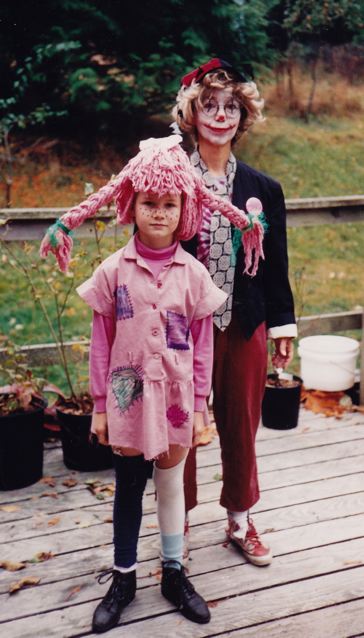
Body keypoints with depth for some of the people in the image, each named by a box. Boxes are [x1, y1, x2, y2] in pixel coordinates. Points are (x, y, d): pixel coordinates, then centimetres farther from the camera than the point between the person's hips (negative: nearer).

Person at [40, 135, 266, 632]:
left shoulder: (194, 274, -4)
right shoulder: (113, 271, -6)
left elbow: (202, 345, 0)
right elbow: (100, 344, -2)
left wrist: (200, 406, 0)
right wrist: (99, 406, -1)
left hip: (176, 399, 1)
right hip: (128, 399, 0)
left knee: (171, 484, 15)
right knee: (128, 488, 12)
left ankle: (174, 573, 32)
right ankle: (123, 578, 29)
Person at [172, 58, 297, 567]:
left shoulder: (264, 189, 5)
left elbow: (276, 262, 8)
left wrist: (284, 325, 7)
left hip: (245, 327, 2)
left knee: (242, 426, 13)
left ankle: (240, 521, 32)